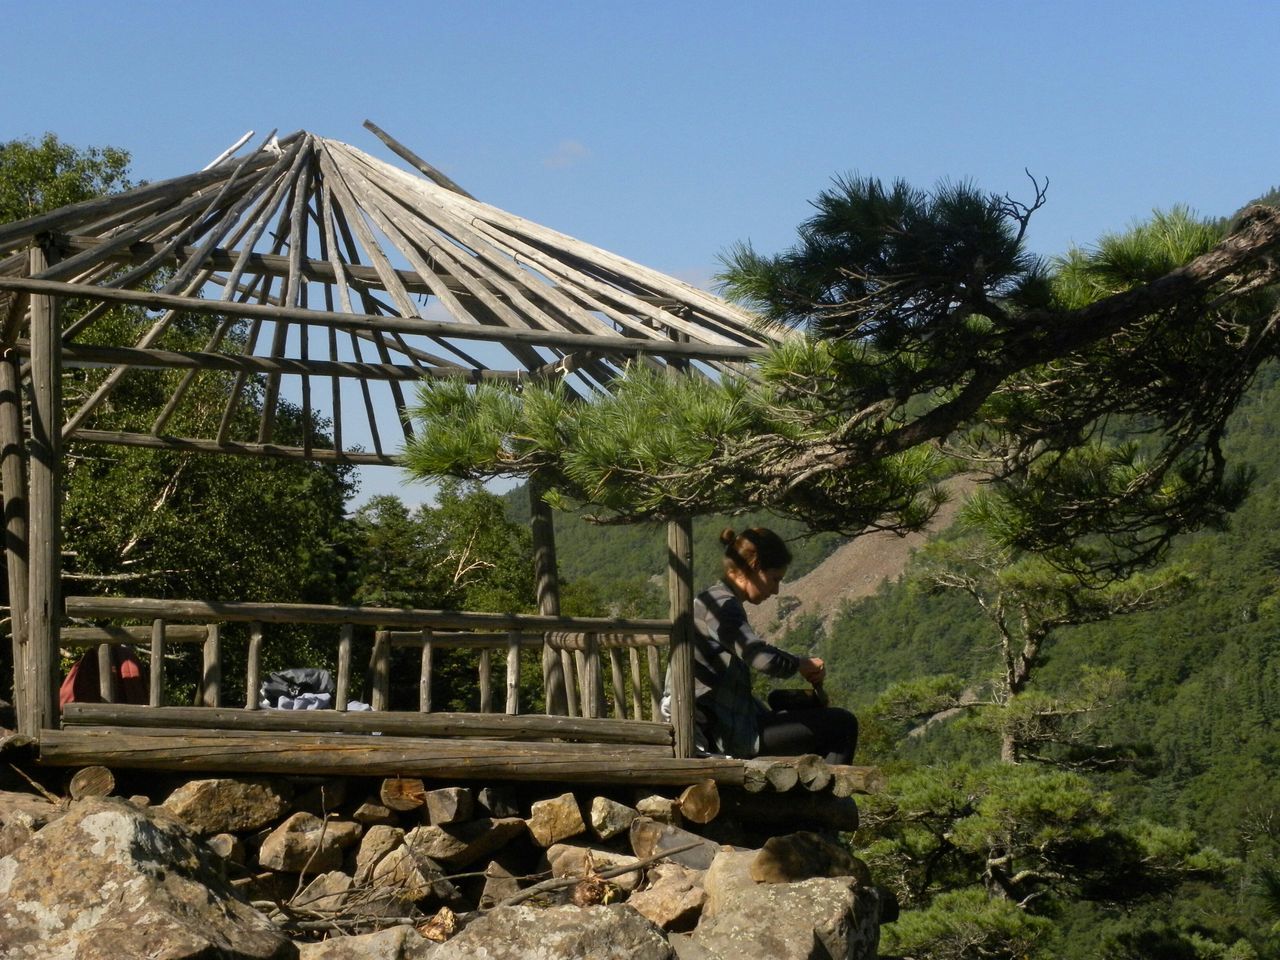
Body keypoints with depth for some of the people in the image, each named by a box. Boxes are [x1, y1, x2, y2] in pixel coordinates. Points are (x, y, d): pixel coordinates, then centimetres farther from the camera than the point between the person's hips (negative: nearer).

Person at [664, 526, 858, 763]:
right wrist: (803, 664, -12)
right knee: (842, 725, -6)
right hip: (728, 734, -11)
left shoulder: (713, 602, 17)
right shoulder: (722, 605, -15)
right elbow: (765, 659, -31)